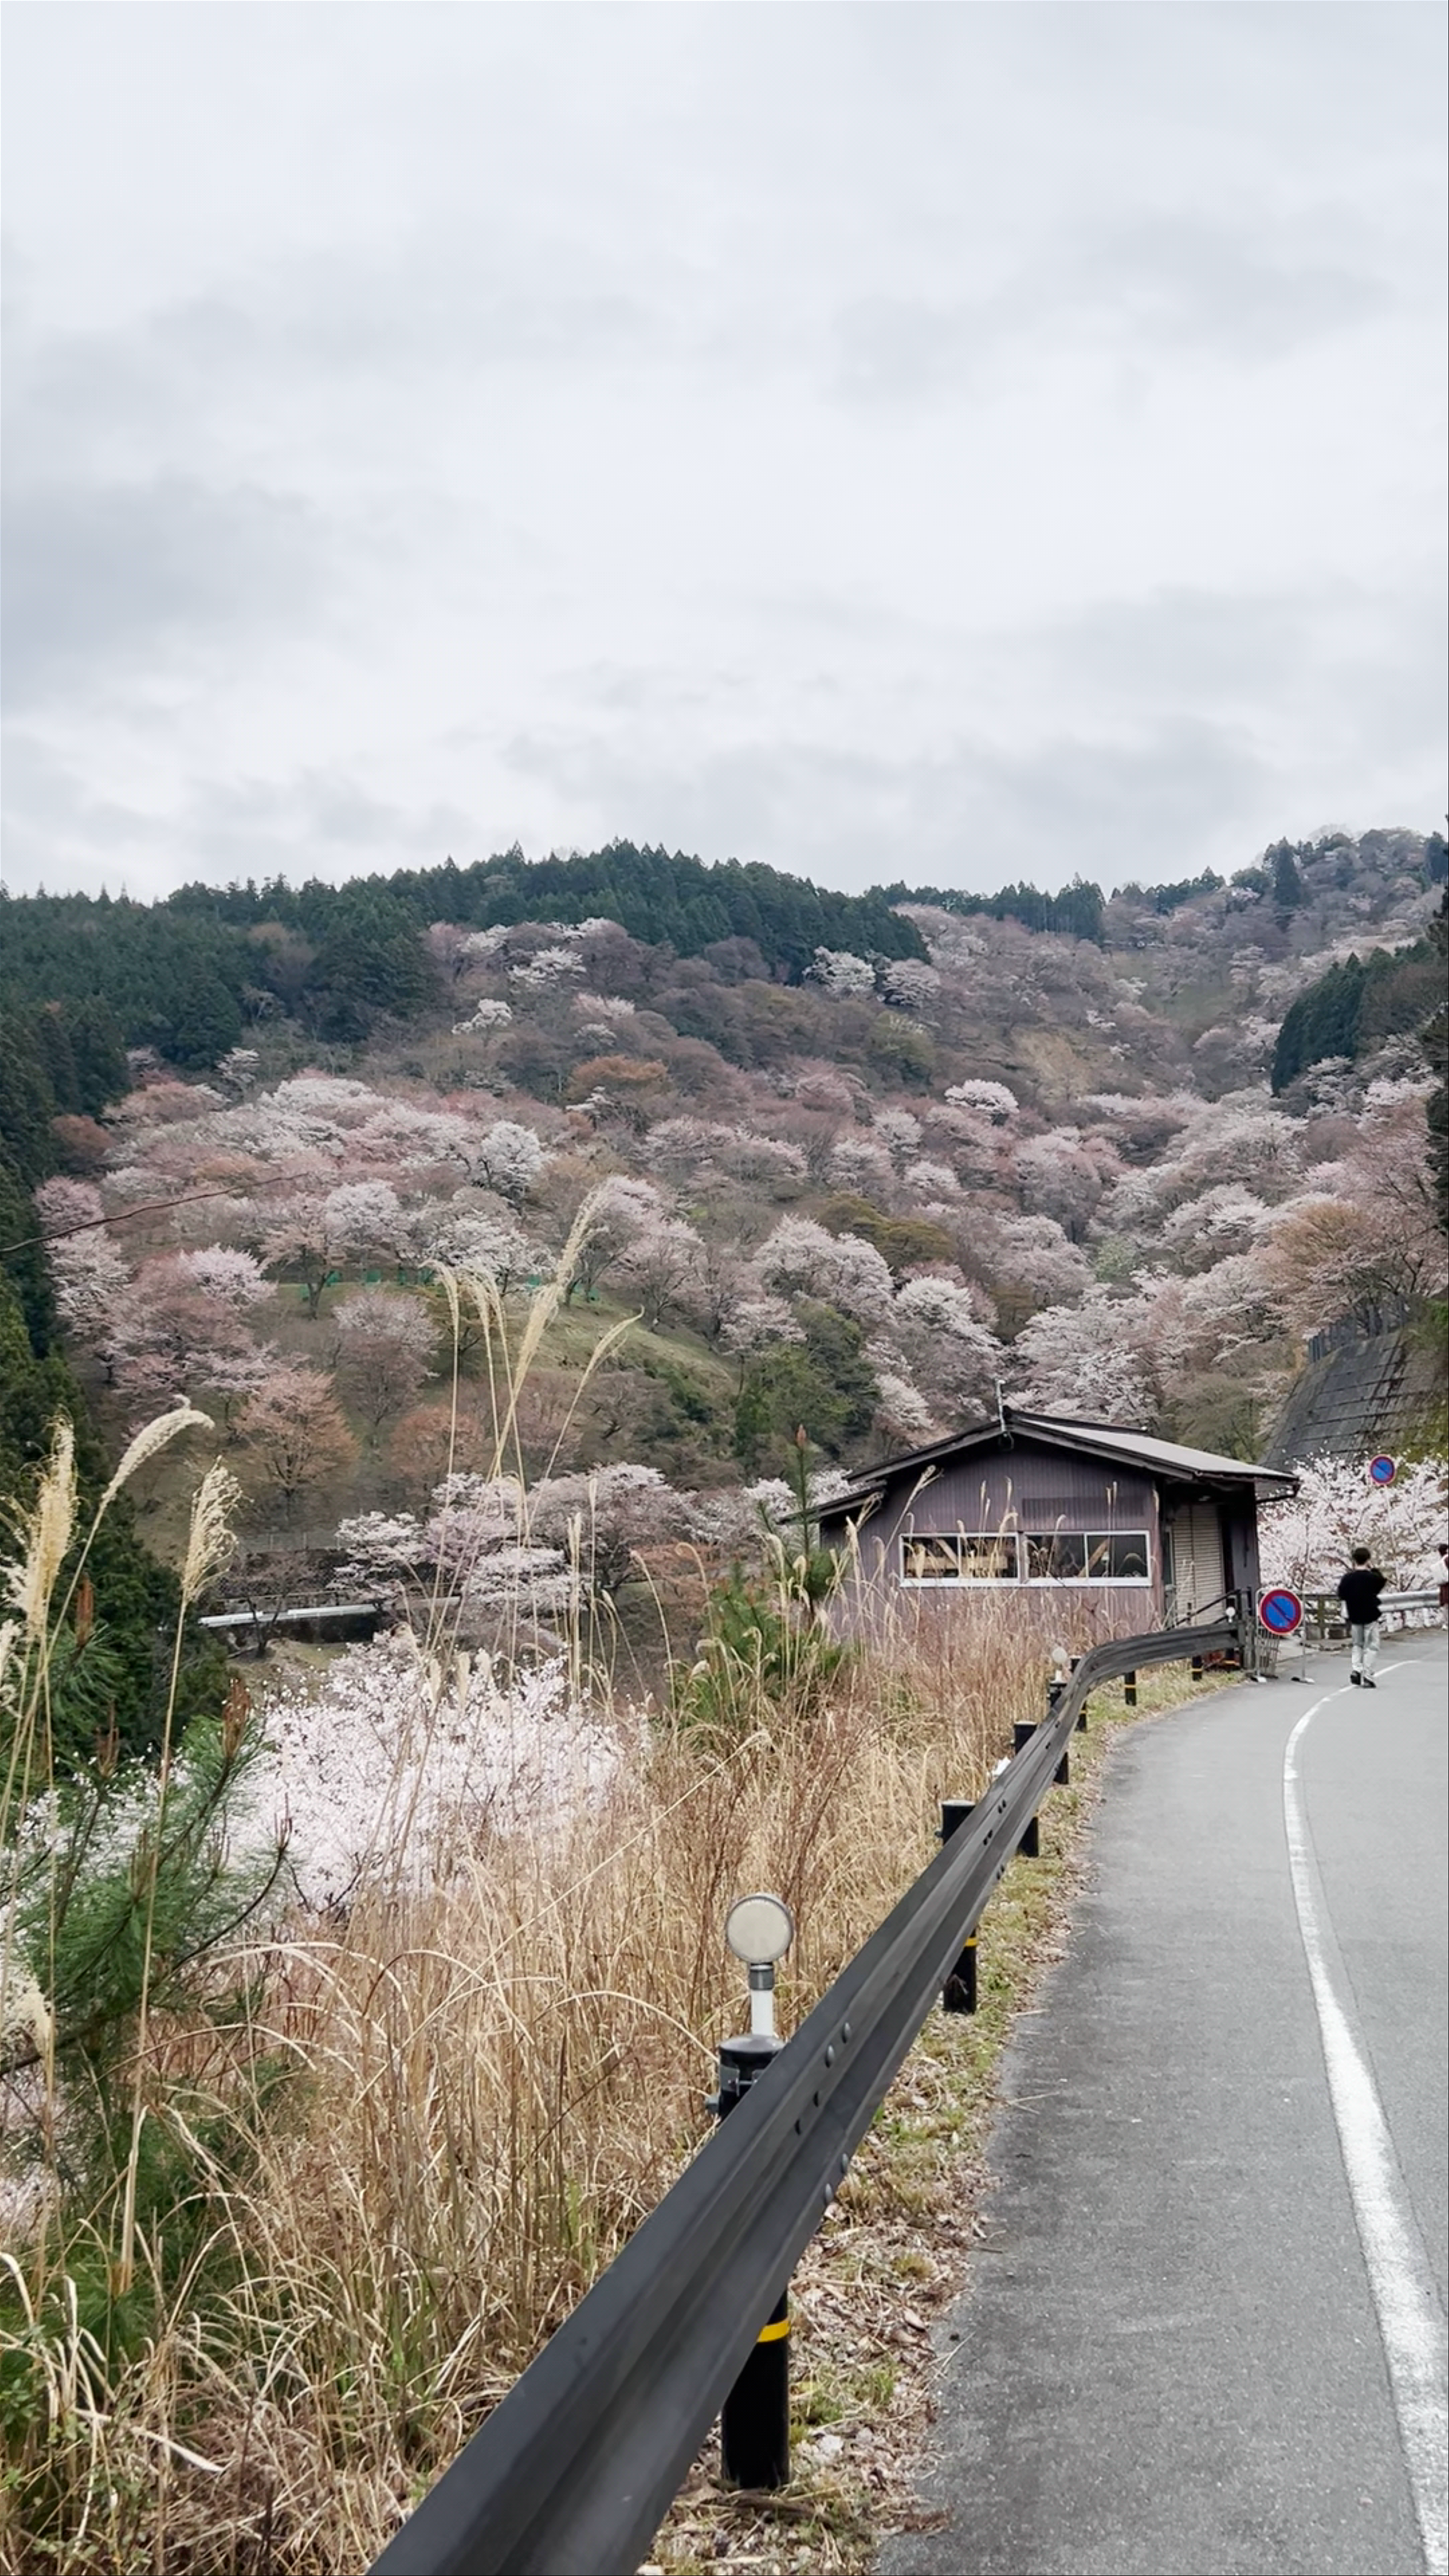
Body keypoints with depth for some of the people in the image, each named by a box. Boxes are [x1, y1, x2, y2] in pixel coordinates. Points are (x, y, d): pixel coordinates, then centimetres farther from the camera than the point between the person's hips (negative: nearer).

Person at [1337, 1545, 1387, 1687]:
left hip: (1354, 1618, 3)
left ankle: (1356, 1669, 1)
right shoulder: (1372, 1577, -13)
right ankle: (1367, 1677, 1)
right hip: (1371, 1617, -3)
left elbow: (1341, 1596, 5)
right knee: (1371, 1646, 5)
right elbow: (1385, 1583, 6)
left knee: (1356, 1645, 20)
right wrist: (1375, 1569, 9)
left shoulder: (1347, 1579, -5)